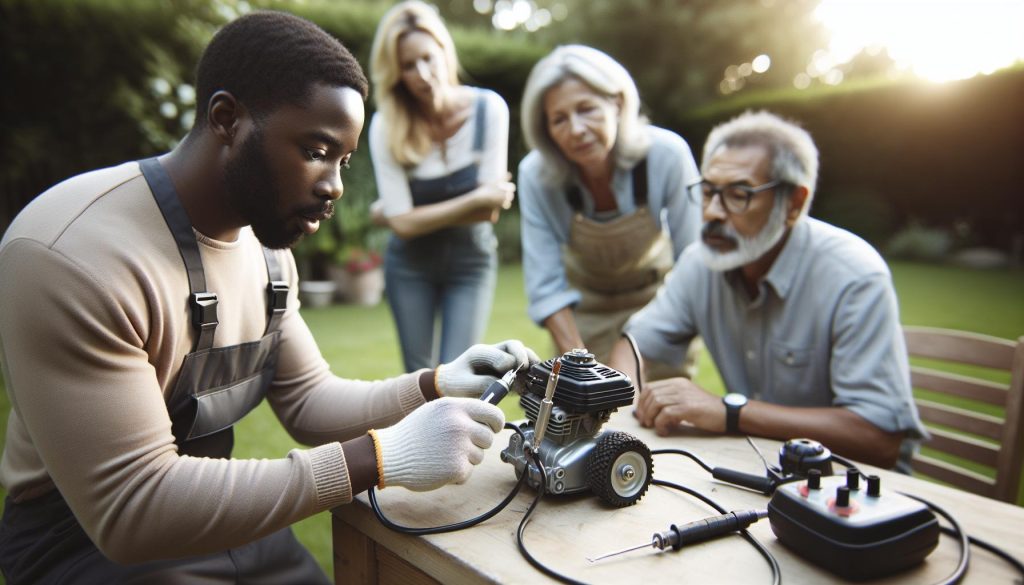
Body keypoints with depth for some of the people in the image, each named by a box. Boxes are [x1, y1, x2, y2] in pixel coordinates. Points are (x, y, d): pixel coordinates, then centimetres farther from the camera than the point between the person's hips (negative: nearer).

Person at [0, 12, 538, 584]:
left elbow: (307, 400, 3)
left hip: (220, 517, 6)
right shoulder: (70, 256, -25)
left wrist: (434, 387, -14)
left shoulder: (266, 244, -2)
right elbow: (130, 509, -27)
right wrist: (378, 457, -31)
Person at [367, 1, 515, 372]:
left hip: (471, 260, 0)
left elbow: (490, 212, -18)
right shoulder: (387, 127, -16)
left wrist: (405, 214, -13)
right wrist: (476, 198, -20)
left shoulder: (488, 108, -16)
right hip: (410, 263, 1)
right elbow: (403, 223, -19)